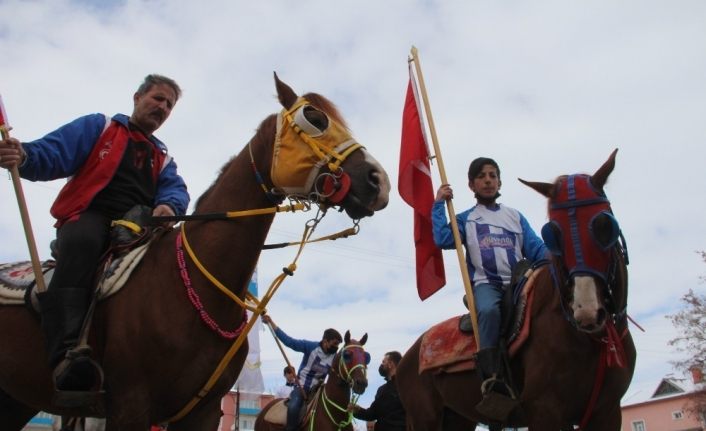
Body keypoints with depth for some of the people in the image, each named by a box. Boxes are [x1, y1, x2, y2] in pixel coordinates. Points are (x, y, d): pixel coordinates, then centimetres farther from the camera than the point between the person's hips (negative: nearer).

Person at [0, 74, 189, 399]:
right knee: (82, 242, -39)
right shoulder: (97, 127, 17)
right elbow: (52, 155, 2)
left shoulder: (162, 158, 29)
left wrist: (168, 205, -17)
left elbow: (176, 189, 9)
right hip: (89, 218, -5)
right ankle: (67, 351, -53)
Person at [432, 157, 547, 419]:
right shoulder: (466, 219, 17)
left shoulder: (516, 217, 22)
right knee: (489, 310, -36)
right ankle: (492, 380, -36)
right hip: (486, 283, -3)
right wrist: (439, 205, 4)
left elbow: (536, 250, 11)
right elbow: (443, 239, -1)